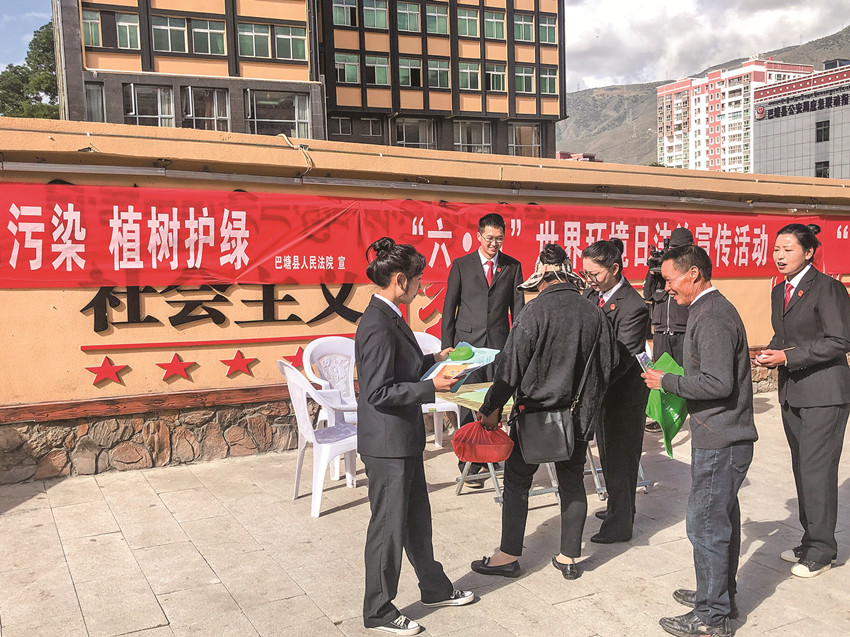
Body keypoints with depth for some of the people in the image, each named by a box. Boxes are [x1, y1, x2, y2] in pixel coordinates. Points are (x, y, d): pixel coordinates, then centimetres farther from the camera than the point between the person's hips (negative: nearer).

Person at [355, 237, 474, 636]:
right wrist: (431, 387, -21)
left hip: (403, 438, 10)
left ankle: (435, 588, 41)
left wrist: (433, 359, 11)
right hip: (386, 442, -10)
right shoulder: (378, 326, -24)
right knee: (389, 525, 5)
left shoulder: (389, 317, 7)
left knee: (416, 516, 23)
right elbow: (379, 392, -25)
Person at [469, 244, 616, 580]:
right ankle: (569, 557, 22)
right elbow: (606, 367, 9)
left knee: (517, 482, 8)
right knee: (573, 483, 14)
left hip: (536, 413, -5)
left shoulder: (535, 311, -16)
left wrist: (492, 408, -7)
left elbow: (511, 366, -16)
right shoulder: (594, 314, -1)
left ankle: (509, 556, 15)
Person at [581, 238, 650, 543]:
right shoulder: (593, 293, -1)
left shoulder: (633, 307, -26)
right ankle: (617, 507, 41)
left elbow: (622, 359, -27)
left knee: (620, 456, 3)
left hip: (624, 392, -8)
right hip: (603, 386, 9)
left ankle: (620, 524, 17)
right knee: (608, 453, 22)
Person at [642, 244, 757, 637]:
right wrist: (672, 384, 12)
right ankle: (721, 596, 34)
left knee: (706, 524, -2)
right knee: (722, 519, 20)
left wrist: (667, 382, -16)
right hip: (723, 437, 11)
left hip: (719, 442, -11)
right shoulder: (712, 310, 13)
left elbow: (718, 383, -27)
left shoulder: (712, 318, -20)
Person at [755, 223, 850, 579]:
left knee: (817, 470, -5)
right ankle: (810, 540, 28)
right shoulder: (780, 291, 13)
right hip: (792, 393, 8)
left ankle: (820, 551, 8)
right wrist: (770, 354, -1)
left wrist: (788, 357, -19)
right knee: (801, 469, 15)